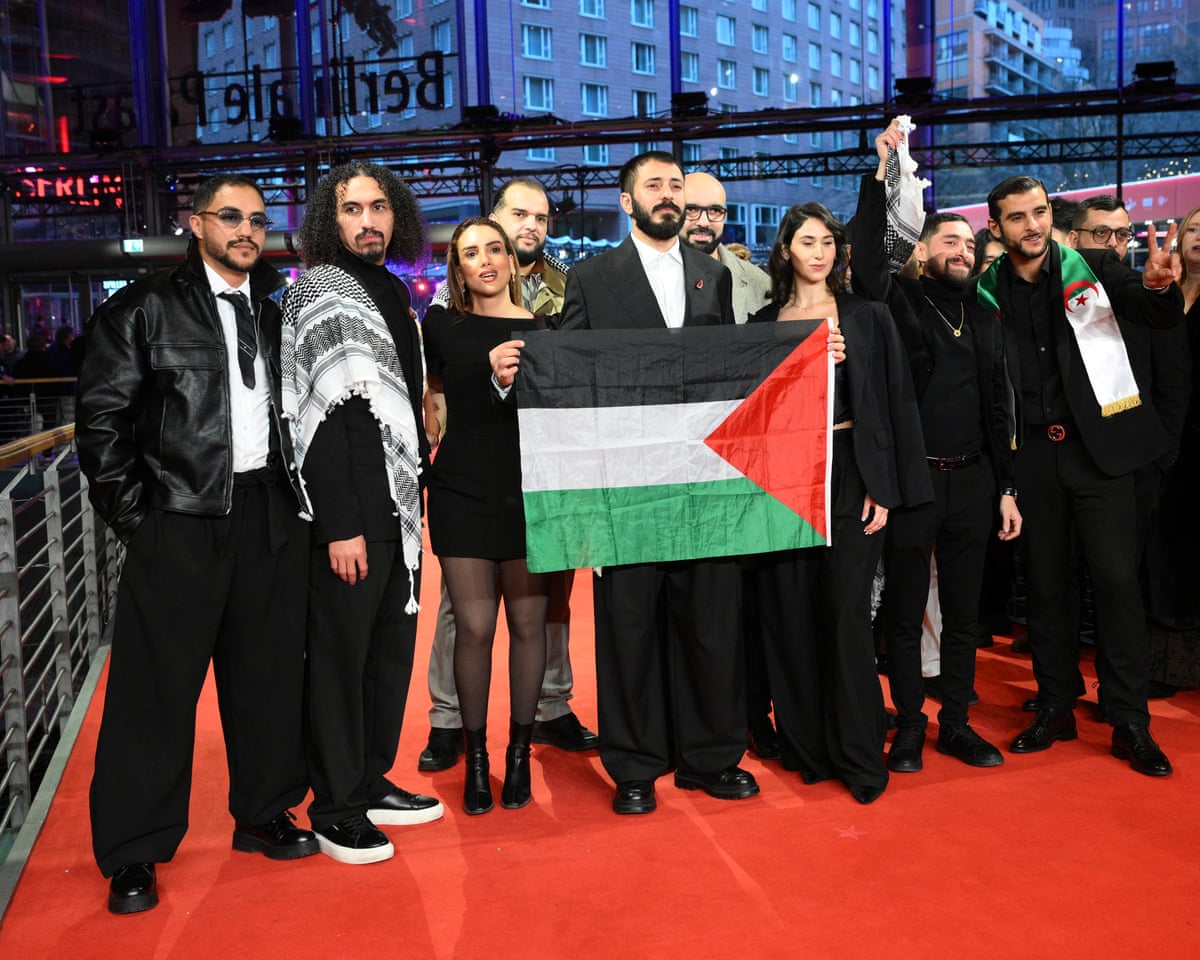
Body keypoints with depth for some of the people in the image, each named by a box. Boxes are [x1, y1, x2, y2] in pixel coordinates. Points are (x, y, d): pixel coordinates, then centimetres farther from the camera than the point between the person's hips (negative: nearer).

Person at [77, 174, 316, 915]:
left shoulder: (276, 317, 14)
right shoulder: (144, 309, 1)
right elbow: (102, 417, -2)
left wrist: (299, 498, 6)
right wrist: (133, 513, -7)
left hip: (271, 515, 4)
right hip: (180, 519, -4)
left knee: (270, 673, 10)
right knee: (157, 685, 1)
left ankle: (264, 814, 27)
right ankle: (133, 853, 13)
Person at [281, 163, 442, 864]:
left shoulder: (393, 292, 15)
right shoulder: (321, 293, -9)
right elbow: (320, 417, -16)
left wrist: (419, 468, 14)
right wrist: (340, 525, -20)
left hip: (399, 504, 8)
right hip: (351, 511, -8)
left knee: (393, 646, 15)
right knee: (340, 654, 1)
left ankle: (372, 782, 29)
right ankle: (335, 807, 14)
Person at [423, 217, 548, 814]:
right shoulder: (442, 326, 5)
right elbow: (433, 387, 20)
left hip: (529, 489, 0)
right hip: (462, 490, 0)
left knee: (527, 622, 5)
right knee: (474, 626, 0)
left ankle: (519, 750, 21)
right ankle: (475, 753, 17)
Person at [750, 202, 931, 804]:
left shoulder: (867, 318, 5)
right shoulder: (763, 323, 10)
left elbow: (895, 403, 1)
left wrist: (883, 487, -7)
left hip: (849, 474, -2)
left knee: (847, 611, -3)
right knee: (790, 611, 5)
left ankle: (859, 755, 7)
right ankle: (806, 746, 19)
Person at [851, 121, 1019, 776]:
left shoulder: (985, 322, 15)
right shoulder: (898, 303, 1)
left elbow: (996, 412, 16)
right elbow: (866, 254, -19)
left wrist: (1006, 490, 12)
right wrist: (882, 172, -21)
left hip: (971, 482, 5)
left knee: (963, 611, 11)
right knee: (904, 610, 4)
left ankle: (956, 722, 24)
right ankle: (909, 727, 17)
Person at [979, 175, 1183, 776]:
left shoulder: (1093, 269, 0)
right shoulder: (987, 293, 2)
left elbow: (1162, 318, -8)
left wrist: (1158, 283, -30)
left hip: (1097, 445, -2)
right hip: (1031, 452, 2)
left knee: (1117, 578, -3)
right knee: (1044, 582, 10)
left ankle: (1130, 722, 8)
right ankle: (1055, 708, 24)